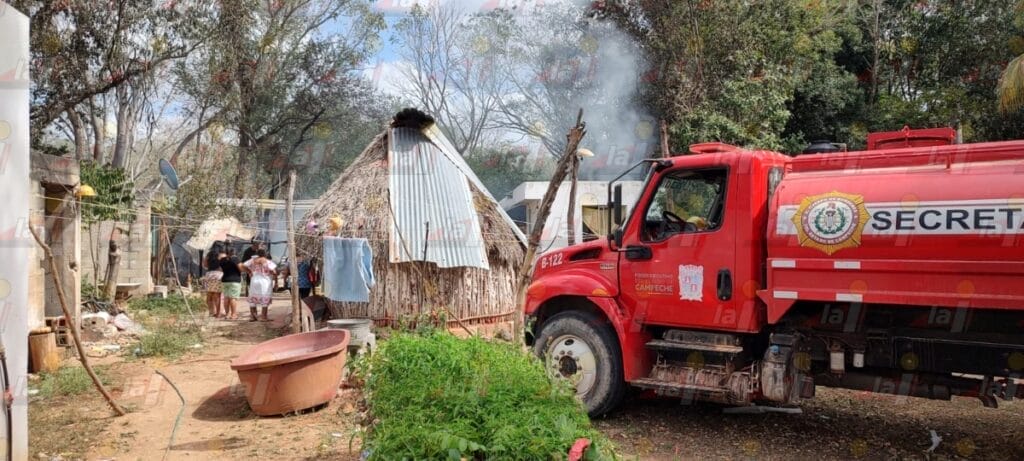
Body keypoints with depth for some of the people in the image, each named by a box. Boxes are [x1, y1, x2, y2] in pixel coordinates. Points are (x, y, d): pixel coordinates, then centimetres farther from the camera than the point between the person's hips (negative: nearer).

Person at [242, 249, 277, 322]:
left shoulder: (253, 260, 3)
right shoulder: (268, 261, -9)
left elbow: (243, 266, -2)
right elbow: (272, 270, -20)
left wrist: (249, 272, 9)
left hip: (254, 281, 4)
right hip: (265, 281, -4)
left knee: (253, 299, 13)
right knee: (265, 299, 2)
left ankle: (252, 316, 16)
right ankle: (263, 317, 1)